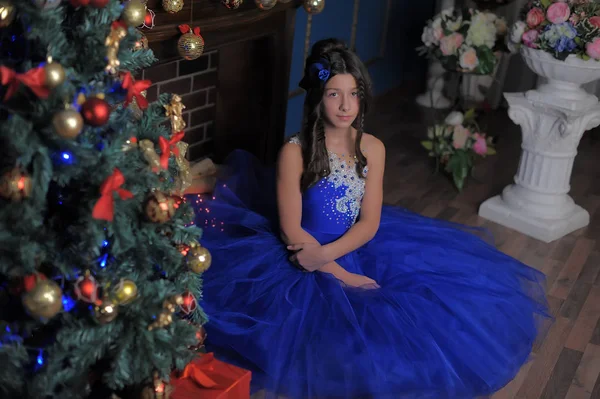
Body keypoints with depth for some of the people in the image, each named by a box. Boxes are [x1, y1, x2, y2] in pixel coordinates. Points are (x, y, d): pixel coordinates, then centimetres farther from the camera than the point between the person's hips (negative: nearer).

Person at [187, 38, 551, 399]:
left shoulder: (373, 149, -3)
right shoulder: (295, 151, -16)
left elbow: (370, 223, -6)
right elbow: (291, 230, -16)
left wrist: (326, 254, -23)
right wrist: (341, 276, -20)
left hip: (359, 250, 5)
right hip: (304, 259, -5)